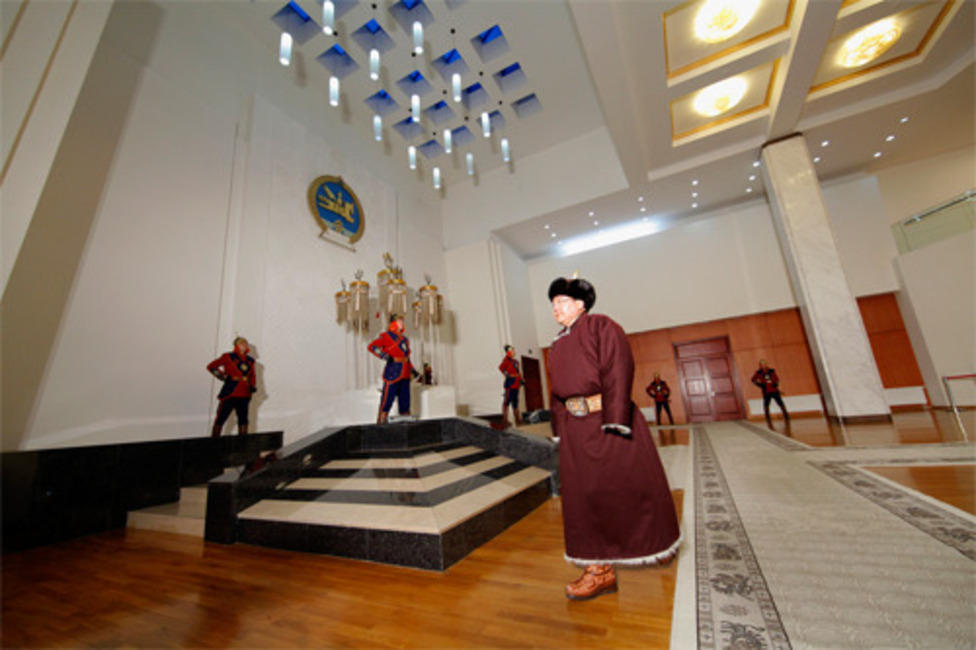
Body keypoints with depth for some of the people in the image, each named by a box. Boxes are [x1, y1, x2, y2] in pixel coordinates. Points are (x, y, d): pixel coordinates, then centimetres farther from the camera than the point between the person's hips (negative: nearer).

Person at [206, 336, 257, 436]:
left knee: (243, 419, 8)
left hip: (244, 395, 5)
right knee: (221, 417, -1)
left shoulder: (250, 360, 13)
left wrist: (253, 386, 7)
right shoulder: (228, 357, 0)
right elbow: (211, 366, 5)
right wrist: (221, 376, -5)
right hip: (230, 394, -4)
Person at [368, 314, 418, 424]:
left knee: (405, 400, 9)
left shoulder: (405, 338, 22)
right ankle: (381, 421, 1)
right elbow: (371, 346, -9)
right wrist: (384, 355, -21)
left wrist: (413, 371, 20)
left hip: (405, 374, 7)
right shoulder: (386, 336, 0)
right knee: (387, 399, -6)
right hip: (392, 372, -7)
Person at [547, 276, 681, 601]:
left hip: (608, 420, -6)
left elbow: (618, 369, -14)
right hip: (576, 427, 6)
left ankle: (656, 541, 36)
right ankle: (600, 569, 20)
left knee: (629, 486, 8)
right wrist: (560, 428, 12)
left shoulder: (600, 326, -4)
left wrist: (613, 420, -21)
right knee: (584, 495, 7)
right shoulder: (557, 345, 17)